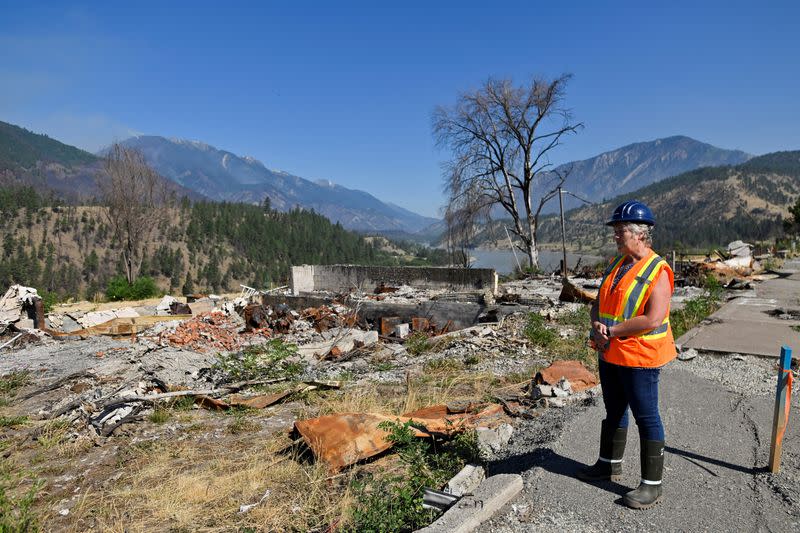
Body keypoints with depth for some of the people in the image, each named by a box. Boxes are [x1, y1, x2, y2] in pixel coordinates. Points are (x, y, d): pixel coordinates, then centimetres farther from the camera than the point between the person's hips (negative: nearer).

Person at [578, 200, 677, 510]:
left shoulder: (657, 271, -15)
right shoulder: (616, 264, 8)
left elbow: (653, 319, -25)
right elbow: (598, 304, 11)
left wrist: (612, 330, -19)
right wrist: (597, 328, -9)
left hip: (639, 358, -8)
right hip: (610, 354, 8)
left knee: (647, 418, 2)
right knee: (614, 412, 20)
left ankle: (652, 485, 15)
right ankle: (610, 464, 36)